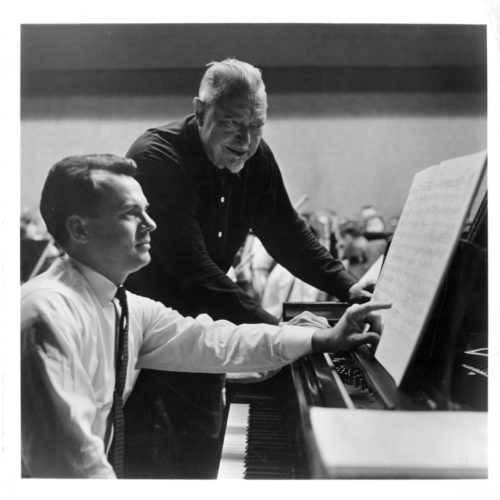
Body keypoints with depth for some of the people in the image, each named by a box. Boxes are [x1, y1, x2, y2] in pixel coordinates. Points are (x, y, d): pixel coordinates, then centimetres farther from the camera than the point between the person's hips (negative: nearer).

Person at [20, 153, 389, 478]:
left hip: (107, 471, 7)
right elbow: (67, 460, -28)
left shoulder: (124, 307, 2)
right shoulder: (50, 314, -25)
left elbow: (210, 341, -2)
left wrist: (323, 338, -6)